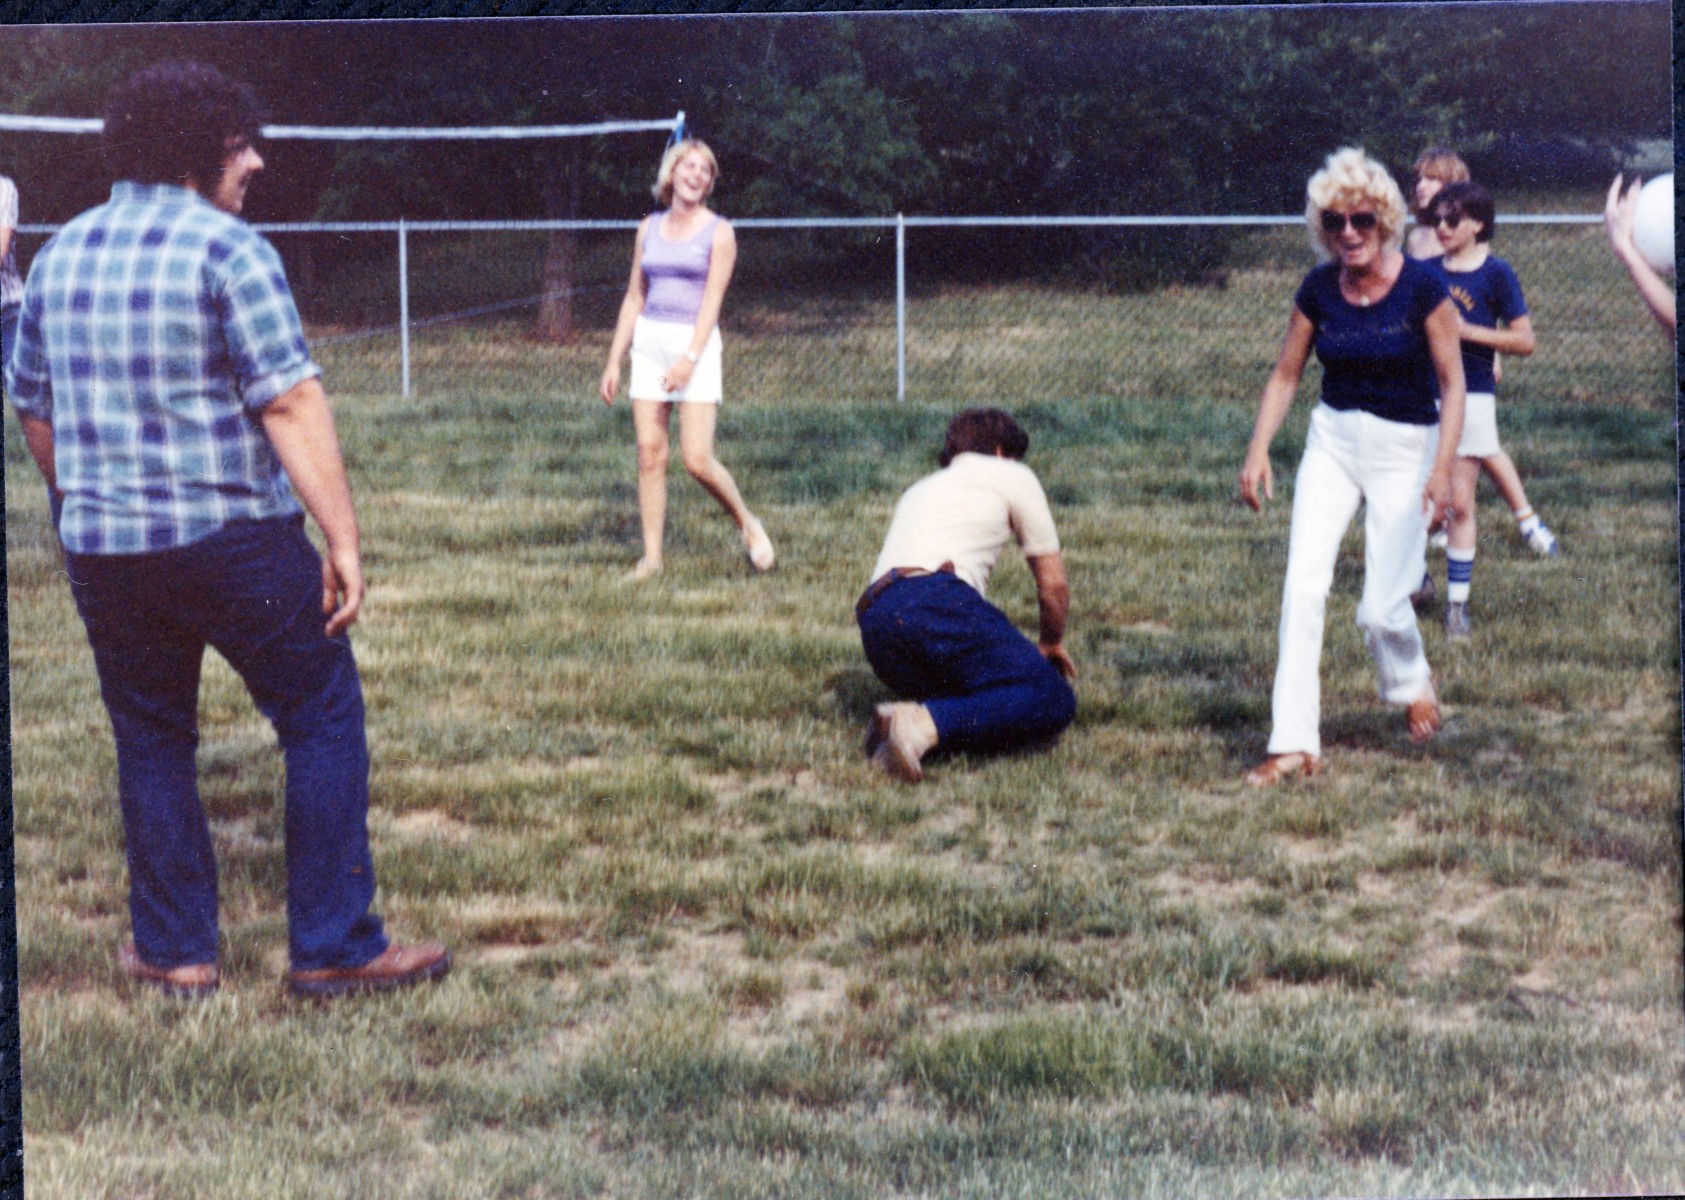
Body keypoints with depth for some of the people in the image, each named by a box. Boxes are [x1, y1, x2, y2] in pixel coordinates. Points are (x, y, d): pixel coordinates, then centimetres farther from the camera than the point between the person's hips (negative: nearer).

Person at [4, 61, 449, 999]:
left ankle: (175, 949, 22)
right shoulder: (227, 249, -11)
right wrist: (344, 541, -17)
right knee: (324, 718, 7)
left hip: (103, 553, 6)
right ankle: (335, 947, 7)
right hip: (235, 537, -6)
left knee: (152, 740, 17)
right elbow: (290, 404, -18)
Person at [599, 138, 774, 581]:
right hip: (649, 341, 4)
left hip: (697, 343, -4)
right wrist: (614, 361, 10)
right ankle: (651, 557, 3)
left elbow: (712, 299, -8)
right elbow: (634, 298, 15)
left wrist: (690, 358, -19)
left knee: (697, 460, -11)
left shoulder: (718, 232, 0)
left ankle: (748, 523, 14)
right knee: (650, 456, -1)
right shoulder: (650, 228, 12)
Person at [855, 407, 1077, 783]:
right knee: (1054, 701, -8)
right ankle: (922, 725, -29)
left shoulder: (920, 489, 39)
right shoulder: (1011, 476, 20)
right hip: (936, 603, -7)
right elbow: (1053, 584, 19)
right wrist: (1052, 644, 39)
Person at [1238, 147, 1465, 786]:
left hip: (1405, 446, -3)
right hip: (1332, 439, 3)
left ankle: (1413, 683, 31)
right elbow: (1285, 375, 6)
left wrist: (1443, 468, -20)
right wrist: (1258, 450, -6)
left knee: (1381, 605, -4)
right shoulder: (1318, 290, -2)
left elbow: (1452, 383, -11)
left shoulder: (1421, 285, -13)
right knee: (1302, 584, -10)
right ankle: (1294, 743, -6)